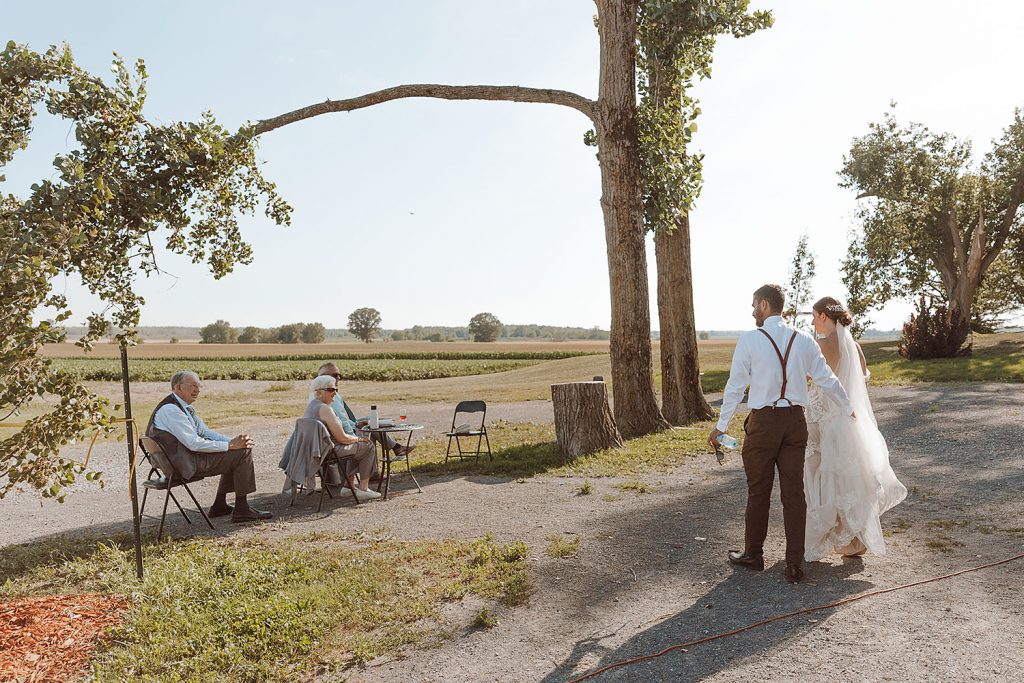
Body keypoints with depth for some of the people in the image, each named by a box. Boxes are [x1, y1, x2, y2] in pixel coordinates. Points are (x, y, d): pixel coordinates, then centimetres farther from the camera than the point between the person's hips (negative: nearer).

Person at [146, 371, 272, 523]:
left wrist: (234, 441, -4)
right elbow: (194, 443, -24)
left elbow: (206, 432, 12)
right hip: (189, 465, -10)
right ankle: (241, 510, -8)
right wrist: (230, 445, -20)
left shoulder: (182, 407, 14)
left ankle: (220, 505, 17)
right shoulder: (170, 409, -18)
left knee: (237, 451, 17)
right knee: (243, 453, -14)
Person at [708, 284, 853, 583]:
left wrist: (721, 426, 2)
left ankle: (753, 554, 26)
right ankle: (795, 565, 13)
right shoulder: (803, 340, 2)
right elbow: (827, 380, 8)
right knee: (794, 492, 8)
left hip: (763, 422, -3)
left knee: (758, 491, 10)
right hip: (796, 421, 4)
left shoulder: (749, 340, -9)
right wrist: (848, 409, 24)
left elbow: (735, 387, -7)